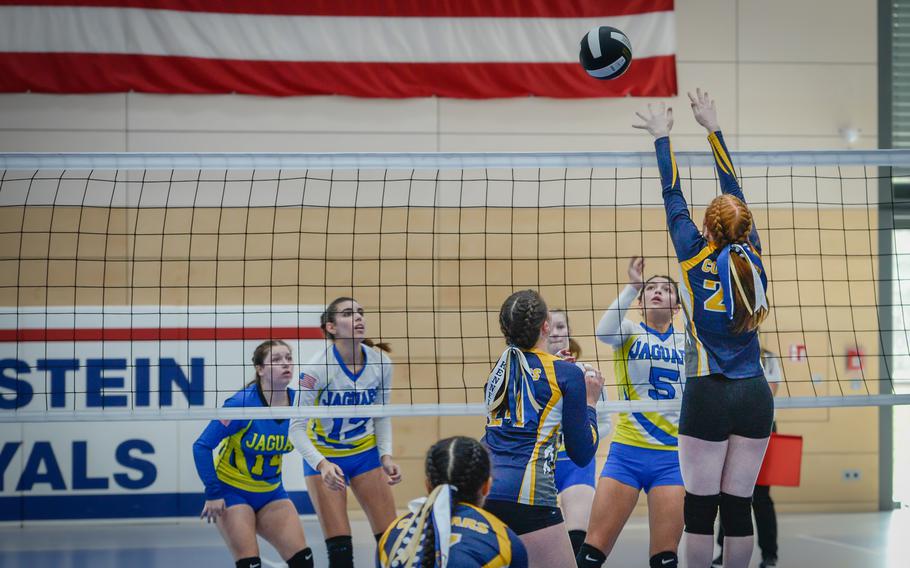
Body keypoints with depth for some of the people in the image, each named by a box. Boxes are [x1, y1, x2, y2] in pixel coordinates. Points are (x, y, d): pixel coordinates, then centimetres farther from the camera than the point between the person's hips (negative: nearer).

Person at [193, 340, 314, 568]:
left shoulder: (297, 402, -9)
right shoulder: (242, 403, -23)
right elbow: (201, 446, -20)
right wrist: (212, 493, -22)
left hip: (271, 492, 5)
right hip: (232, 490, -5)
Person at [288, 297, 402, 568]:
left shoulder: (380, 362, -11)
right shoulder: (317, 368, -24)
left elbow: (382, 415, 5)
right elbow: (297, 428, -22)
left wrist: (386, 455, -9)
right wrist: (322, 464, -35)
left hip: (366, 453, 4)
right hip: (324, 455, -4)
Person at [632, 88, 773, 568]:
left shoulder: (698, 258, -5)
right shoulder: (751, 254, 4)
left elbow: (672, 196, 5)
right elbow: (734, 189, 15)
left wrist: (661, 137, 18)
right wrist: (712, 129, 24)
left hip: (708, 396, -4)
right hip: (755, 396, 4)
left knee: (700, 508, 0)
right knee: (739, 507, 6)